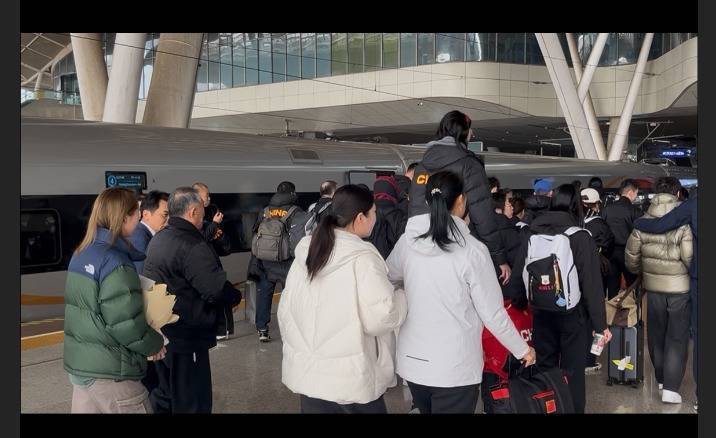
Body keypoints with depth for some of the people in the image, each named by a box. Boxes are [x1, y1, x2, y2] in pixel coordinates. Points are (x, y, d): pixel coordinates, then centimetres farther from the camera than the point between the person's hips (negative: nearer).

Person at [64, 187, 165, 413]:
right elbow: (126, 323, -22)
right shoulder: (115, 263, -21)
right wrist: (154, 344, -5)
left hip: (79, 364, 8)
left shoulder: (81, 254, 6)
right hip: (109, 372, -8)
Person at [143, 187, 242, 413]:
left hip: (159, 335, 9)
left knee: (166, 396, 22)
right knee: (191, 404, 3)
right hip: (185, 339, -9)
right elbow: (218, 290, -25)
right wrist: (236, 297, -5)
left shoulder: (158, 239, 9)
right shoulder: (192, 246, -22)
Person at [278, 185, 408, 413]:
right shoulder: (362, 258, -18)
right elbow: (379, 318, -21)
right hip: (350, 378, -6)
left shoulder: (305, 252, 3)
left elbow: (286, 309, 10)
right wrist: (402, 298, -2)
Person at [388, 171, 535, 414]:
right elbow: (493, 314, -10)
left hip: (412, 360, 4)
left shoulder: (408, 241, -4)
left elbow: (388, 278, 17)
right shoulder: (472, 249, -15)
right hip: (454, 368, -4)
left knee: (425, 409, 23)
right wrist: (522, 350, 6)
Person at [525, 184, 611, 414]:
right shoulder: (581, 237, -13)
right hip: (572, 314, -3)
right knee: (572, 372, 7)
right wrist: (600, 324, -9)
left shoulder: (531, 236, -2)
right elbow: (592, 283, -14)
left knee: (544, 368, 16)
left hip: (541, 314, 4)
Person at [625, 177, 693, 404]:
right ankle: (671, 388, 1)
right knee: (677, 338, 4)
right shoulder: (684, 222, -14)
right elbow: (689, 257, -18)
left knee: (656, 334, 17)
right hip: (680, 286, -3)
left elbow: (631, 256, 3)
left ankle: (661, 379, 32)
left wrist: (640, 273, 21)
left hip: (653, 286, 3)